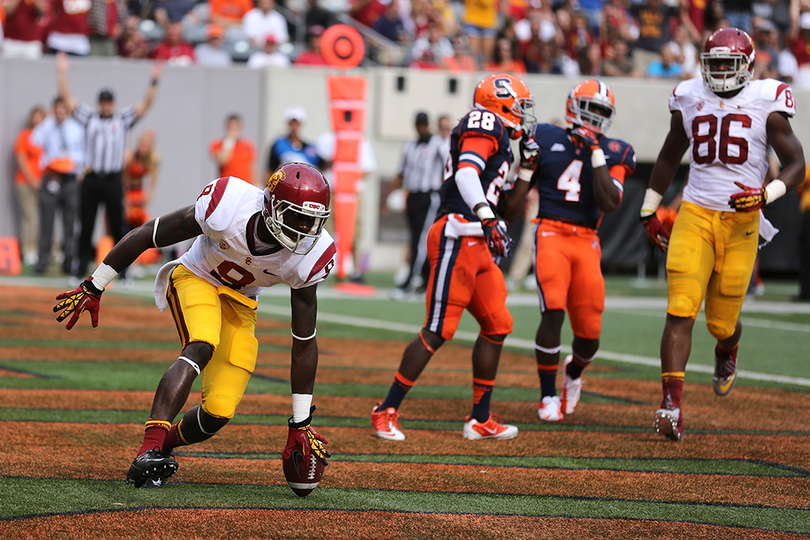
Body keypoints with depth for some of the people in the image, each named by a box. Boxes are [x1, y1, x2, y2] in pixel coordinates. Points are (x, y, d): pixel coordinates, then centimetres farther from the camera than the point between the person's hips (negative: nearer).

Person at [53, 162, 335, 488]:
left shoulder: (307, 257, -23)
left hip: (240, 302, 3)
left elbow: (304, 343, -13)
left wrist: (300, 424, -9)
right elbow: (146, 236, -20)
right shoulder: (228, 207, -33)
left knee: (219, 412, -12)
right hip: (195, 278, -3)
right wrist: (93, 288, -13)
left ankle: (163, 445, 16)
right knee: (201, 348, -35)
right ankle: (149, 448, -44)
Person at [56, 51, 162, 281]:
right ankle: (82, 266, 7)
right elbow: (68, 99, 9)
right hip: (91, 178, 1)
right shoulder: (90, 118, 11)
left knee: (117, 226, 0)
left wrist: (153, 81, -9)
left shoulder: (123, 120, 9)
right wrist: (62, 74, 2)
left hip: (112, 180, -1)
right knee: (86, 225, 3)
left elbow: (145, 105, 3)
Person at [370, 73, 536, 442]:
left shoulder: (495, 136, 24)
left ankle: (480, 419, 16)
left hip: (476, 245, 11)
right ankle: (386, 412, -4)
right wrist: (486, 215, -32)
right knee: (438, 331, -10)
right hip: (457, 236, -11)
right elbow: (466, 173, -22)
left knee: (497, 326, 10)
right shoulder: (485, 125, -6)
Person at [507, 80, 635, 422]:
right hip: (551, 235, -2)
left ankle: (574, 371, 36)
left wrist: (596, 154, -9)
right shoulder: (546, 139, 7)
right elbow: (520, 191, 12)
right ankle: (549, 397, -6)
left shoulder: (613, 154, 8)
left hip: (586, 242, 2)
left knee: (590, 334, 0)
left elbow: (610, 202, -7)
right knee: (554, 313, -21)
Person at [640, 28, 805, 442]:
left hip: (741, 221, -2)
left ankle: (726, 354, 45)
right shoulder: (690, 99, 7)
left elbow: (796, 165, -4)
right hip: (694, 216, 2)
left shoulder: (766, 103, -4)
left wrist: (765, 196, -22)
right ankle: (671, 404, -16)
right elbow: (669, 156, 22)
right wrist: (649, 211, 22)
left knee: (722, 320, 7)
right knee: (681, 311, -13)